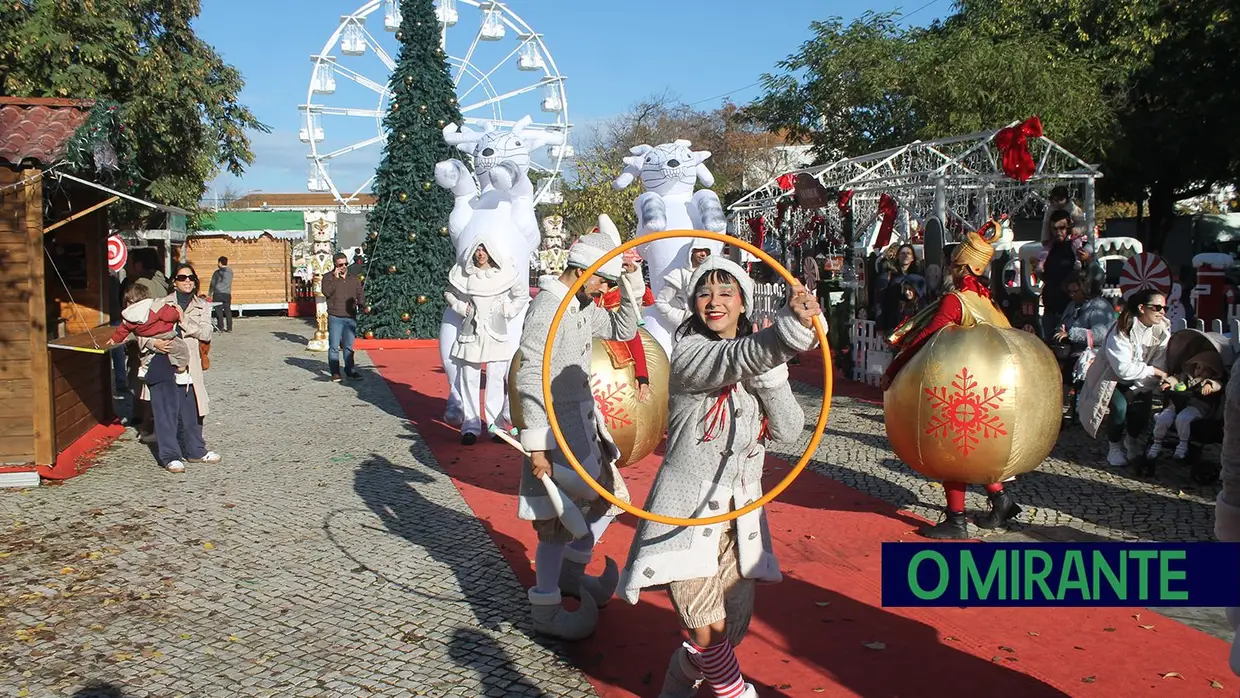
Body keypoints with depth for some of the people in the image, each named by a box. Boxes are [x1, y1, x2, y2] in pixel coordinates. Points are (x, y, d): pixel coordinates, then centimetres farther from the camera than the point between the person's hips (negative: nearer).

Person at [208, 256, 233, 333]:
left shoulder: (217, 272, -5)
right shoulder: (230, 271, 7)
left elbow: (212, 284, 1)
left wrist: (209, 295, 9)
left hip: (218, 293, -4)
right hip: (227, 294, 4)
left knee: (219, 311, 1)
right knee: (228, 311, 5)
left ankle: (221, 327, -1)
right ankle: (229, 328, 3)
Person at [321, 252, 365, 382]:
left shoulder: (354, 280, 15)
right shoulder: (328, 277, 4)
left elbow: (360, 295, 15)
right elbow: (326, 292, -12)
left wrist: (361, 303, -7)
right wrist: (335, 278, -12)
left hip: (351, 318, 3)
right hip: (335, 318, -3)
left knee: (348, 347, 9)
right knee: (334, 346, -3)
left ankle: (349, 370, 17)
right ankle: (335, 372, 2)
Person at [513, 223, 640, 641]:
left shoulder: (585, 306, 11)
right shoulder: (549, 305, -17)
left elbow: (623, 330, 22)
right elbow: (530, 378, -22)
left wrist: (628, 283, 8)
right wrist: (536, 445, -24)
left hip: (584, 421, 10)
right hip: (557, 428, -10)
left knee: (610, 497, 18)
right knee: (558, 520, -2)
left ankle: (570, 571, 36)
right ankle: (545, 610, 12)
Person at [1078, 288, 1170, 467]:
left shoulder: (1162, 330, -9)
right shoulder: (1122, 330, -24)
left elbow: (1161, 365, -14)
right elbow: (1124, 369, -30)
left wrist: (1139, 389, -24)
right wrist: (1153, 371, -25)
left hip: (1138, 383, 4)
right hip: (1112, 378, -4)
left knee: (1141, 403, -21)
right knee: (1119, 406, -27)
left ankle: (1132, 441, 11)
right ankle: (1115, 446, 0)